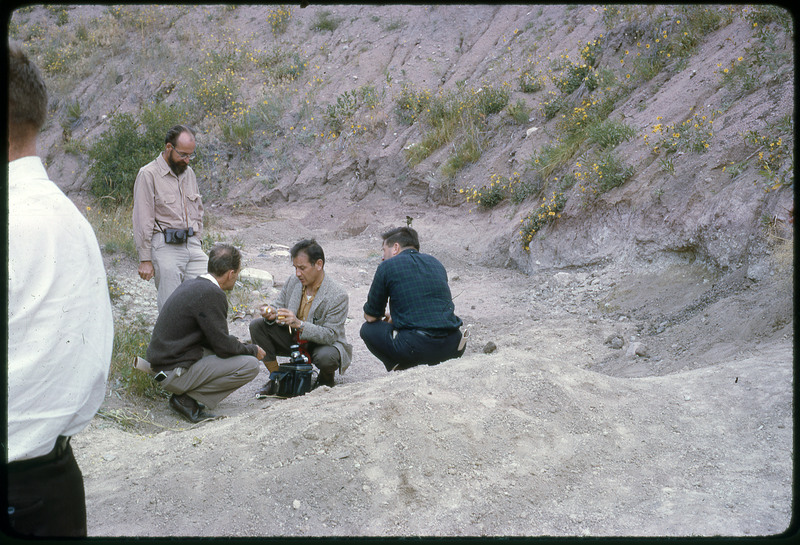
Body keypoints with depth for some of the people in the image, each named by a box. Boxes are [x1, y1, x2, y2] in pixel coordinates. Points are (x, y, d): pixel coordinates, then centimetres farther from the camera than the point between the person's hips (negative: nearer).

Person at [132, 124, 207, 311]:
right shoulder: (148, 174, -6)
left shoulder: (188, 172, 15)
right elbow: (143, 221, -8)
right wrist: (145, 259, -10)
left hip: (191, 245, 6)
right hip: (165, 247, -6)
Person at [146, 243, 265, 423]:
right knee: (250, 365, -10)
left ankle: (187, 394, 10)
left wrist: (241, 346, 18)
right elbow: (224, 346, -15)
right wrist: (253, 351, 2)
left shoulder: (191, 285, 10)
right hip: (175, 372, -10)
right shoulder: (211, 294, -19)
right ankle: (187, 398, -7)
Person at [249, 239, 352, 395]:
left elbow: (330, 336, -25)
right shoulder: (293, 282, -6)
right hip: (293, 340, 5)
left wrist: (299, 324, -38)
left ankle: (326, 377, 1)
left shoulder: (338, 296, -23)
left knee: (326, 357, -39)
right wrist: (272, 315, -22)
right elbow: (280, 308, 5)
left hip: (324, 344, -5)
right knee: (256, 325, -11)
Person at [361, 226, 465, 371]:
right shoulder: (435, 262, 21)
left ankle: (401, 369, 1)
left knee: (368, 329, 16)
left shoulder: (387, 266, 4)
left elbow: (370, 317, 12)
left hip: (418, 348, -6)